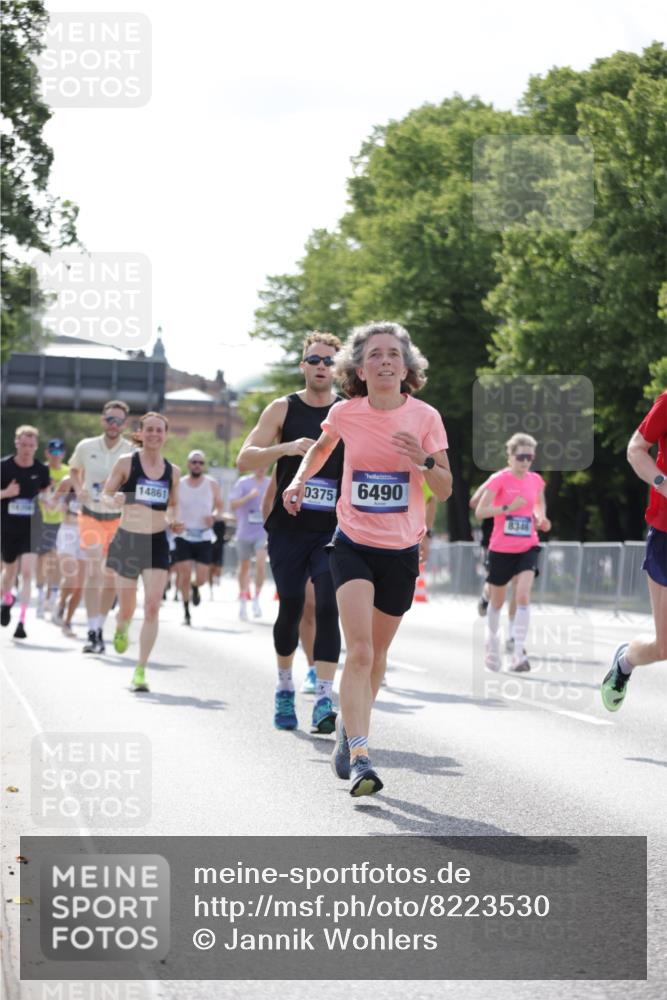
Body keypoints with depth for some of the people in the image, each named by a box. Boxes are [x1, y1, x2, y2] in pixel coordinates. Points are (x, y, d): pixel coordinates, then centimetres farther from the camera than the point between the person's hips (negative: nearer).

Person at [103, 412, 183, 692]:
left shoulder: (173, 471, 5)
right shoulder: (126, 463, -3)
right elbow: (105, 494, 2)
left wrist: (173, 521, -1)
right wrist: (115, 500, -21)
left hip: (156, 543, 1)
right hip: (127, 540, -1)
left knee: (152, 607, -12)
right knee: (127, 608, 7)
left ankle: (141, 670, -6)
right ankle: (121, 630, 46)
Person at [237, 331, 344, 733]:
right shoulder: (283, 409, 4)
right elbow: (245, 460, -3)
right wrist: (285, 448, -20)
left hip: (334, 529, 0)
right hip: (288, 527, 0)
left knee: (328, 607, -13)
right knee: (291, 607, 3)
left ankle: (324, 700, -16)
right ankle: (285, 688, 26)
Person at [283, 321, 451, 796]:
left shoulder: (425, 417, -5)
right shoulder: (345, 414, -3)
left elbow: (445, 490, -3)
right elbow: (322, 447, 21)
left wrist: (424, 460, -22)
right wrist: (300, 480, 4)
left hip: (402, 551, 1)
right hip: (353, 545, -1)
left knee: (376, 654, 14)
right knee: (359, 650, -18)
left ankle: (350, 728, 39)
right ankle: (359, 758, -22)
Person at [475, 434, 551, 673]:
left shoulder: (535, 480, 3)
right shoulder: (499, 479, -9)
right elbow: (480, 511, -14)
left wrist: (541, 519, 2)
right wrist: (508, 508, -26)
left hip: (528, 547, 2)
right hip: (501, 548, -2)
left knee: (523, 594, -19)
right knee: (497, 600, 12)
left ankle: (518, 652, -18)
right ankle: (492, 643, 37)